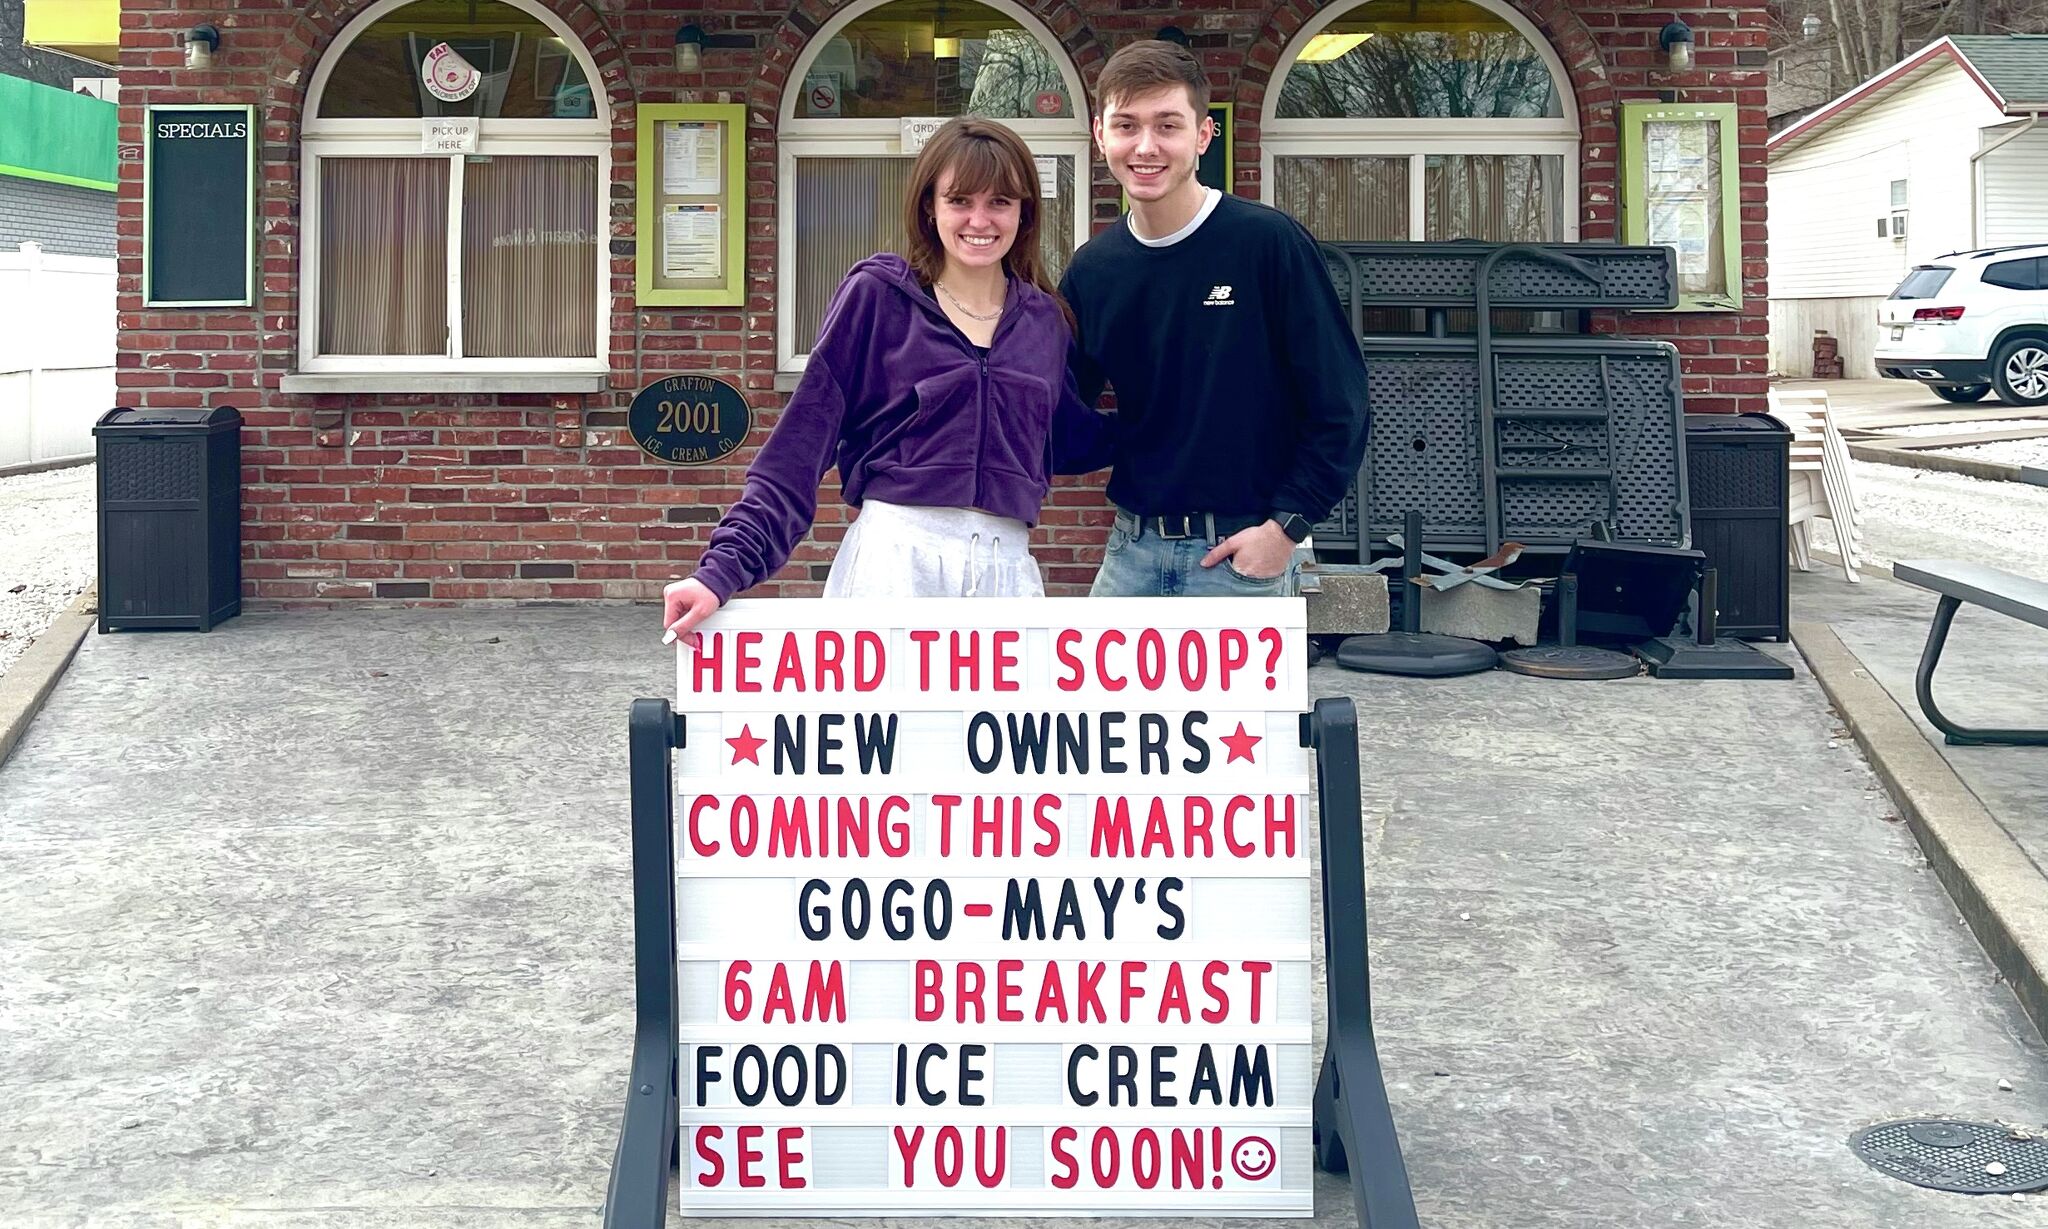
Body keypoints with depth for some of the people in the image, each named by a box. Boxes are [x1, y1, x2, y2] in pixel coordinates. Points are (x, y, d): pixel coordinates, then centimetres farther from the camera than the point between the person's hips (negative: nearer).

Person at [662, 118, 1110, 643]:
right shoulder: (877, 295, 1)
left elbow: (1072, 440, 26)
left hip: (1007, 566, 4)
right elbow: (802, 441, -3)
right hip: (894, 559, -4)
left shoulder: (1044, 319, 13)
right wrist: (727, 566, -11)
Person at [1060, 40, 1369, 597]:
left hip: (1243, 551, -4)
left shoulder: (1269, 242, -10)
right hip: (1133, 547, 5)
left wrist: (1286, 527, -13)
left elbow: (1338, 404, -8)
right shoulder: (1091, 269, 4)